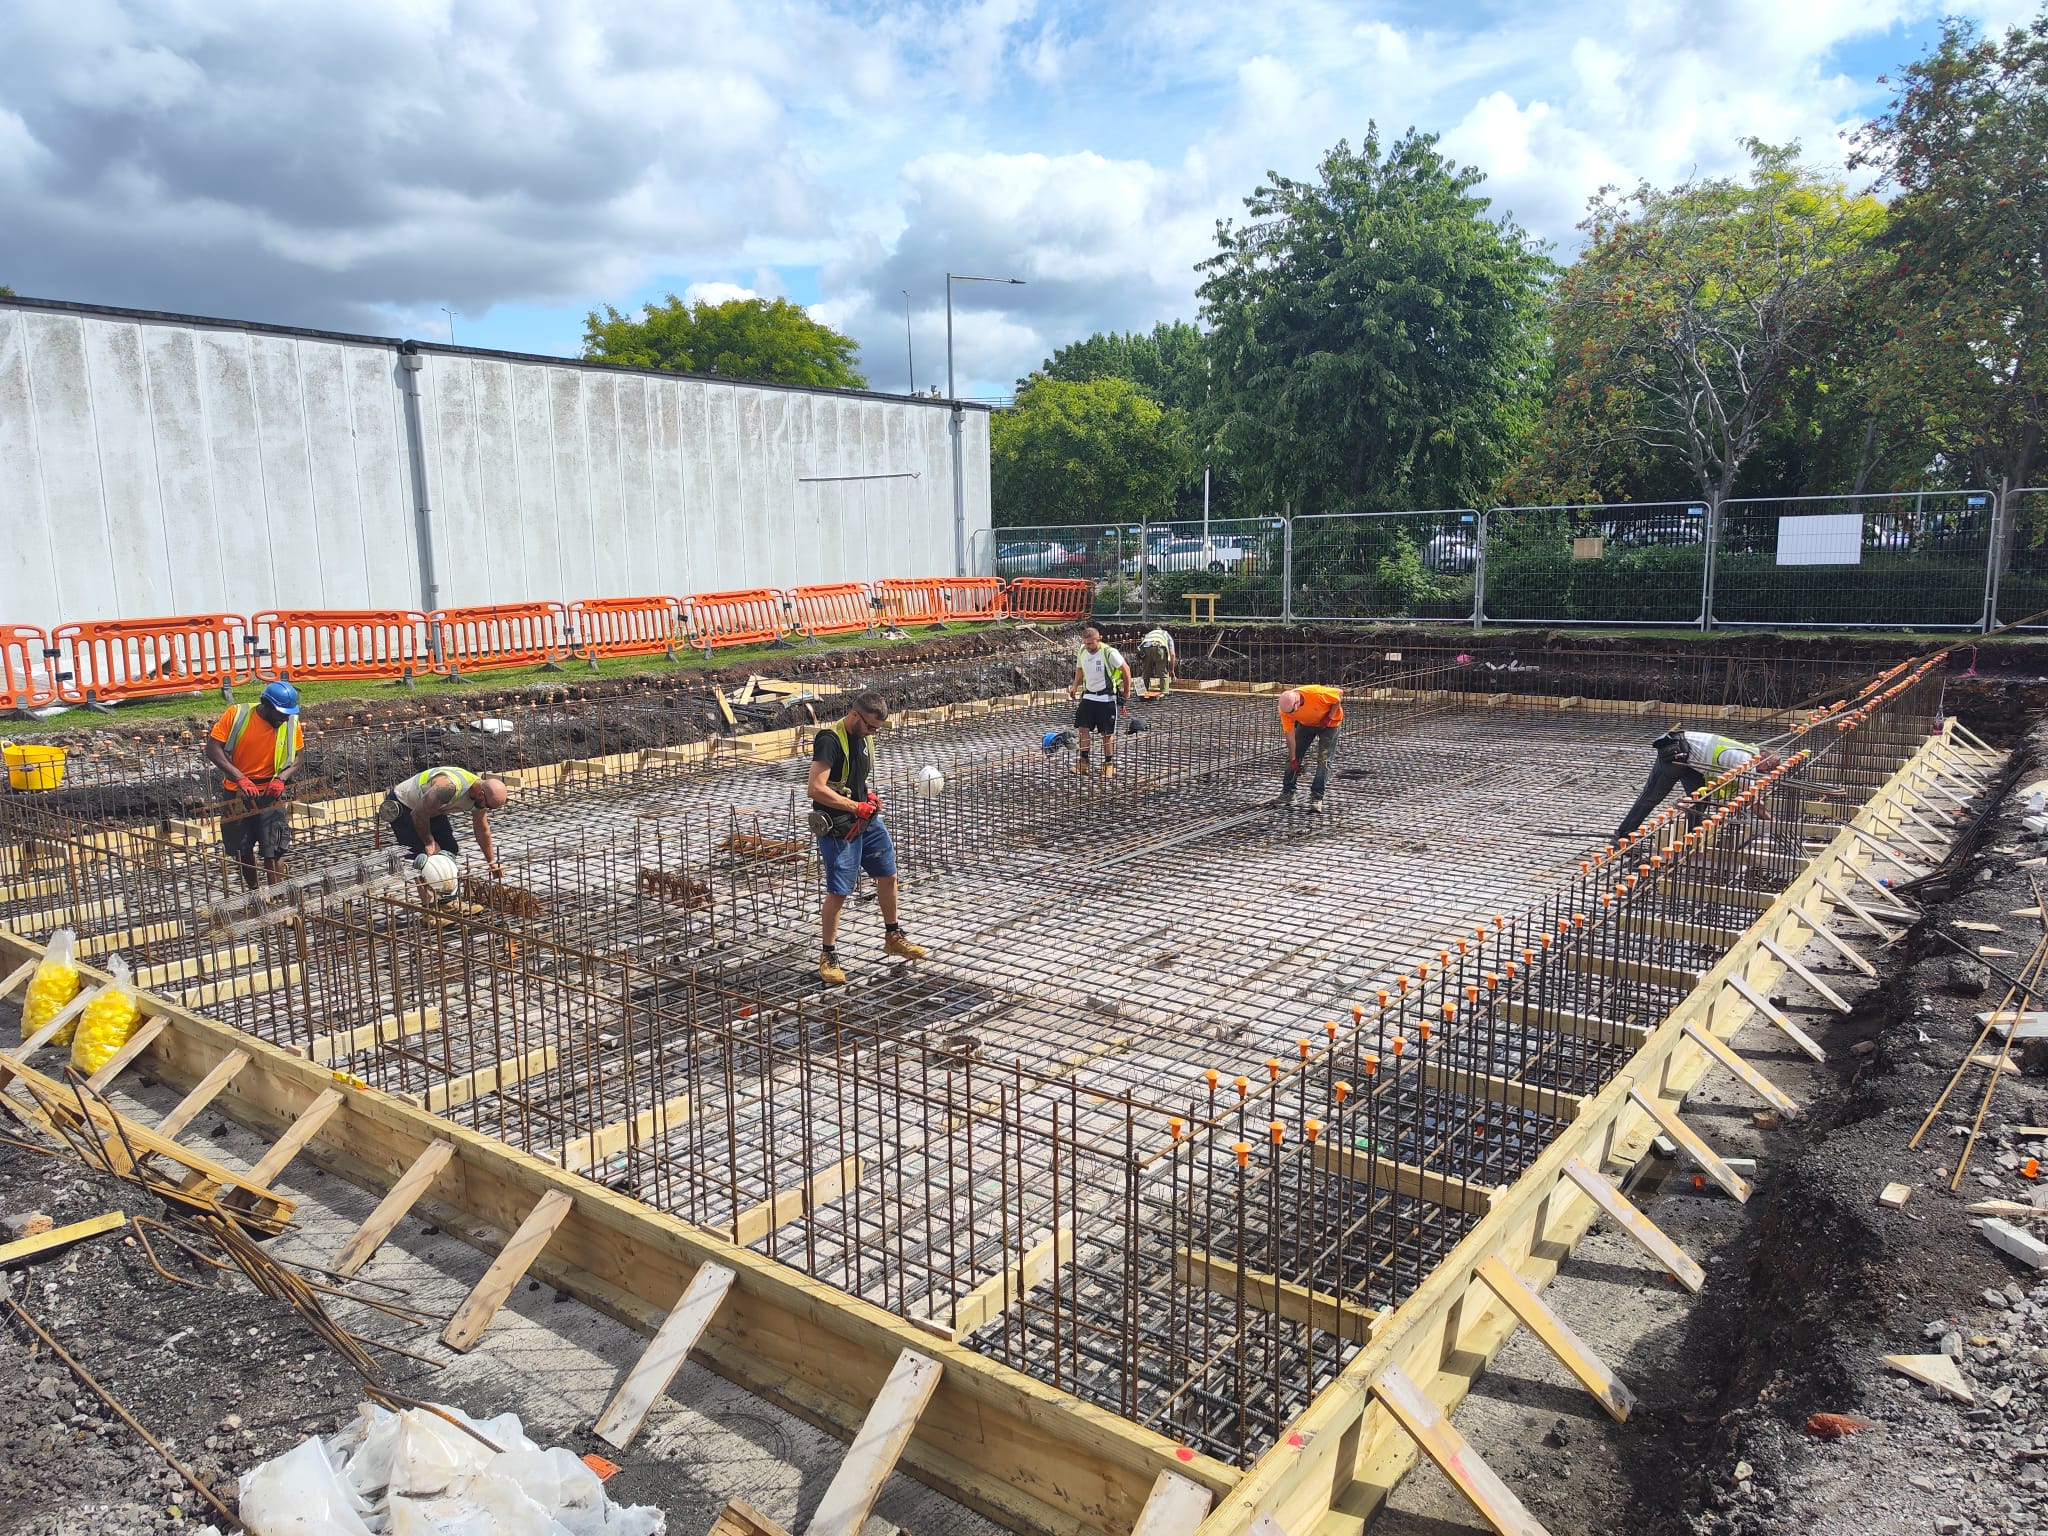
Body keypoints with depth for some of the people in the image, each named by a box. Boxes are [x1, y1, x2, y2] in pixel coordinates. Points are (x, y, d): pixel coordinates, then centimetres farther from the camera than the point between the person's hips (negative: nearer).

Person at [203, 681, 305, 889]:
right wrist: (240, 778, -25)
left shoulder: (291, 723, -8)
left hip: (270, 794, -1)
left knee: (273, 851, -7)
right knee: (241, 850, 13)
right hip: (237, 793, 1)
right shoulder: (236, 715, -14)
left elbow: (297, 756, 1)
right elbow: (213, 749, -15)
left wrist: (281, 778, -19)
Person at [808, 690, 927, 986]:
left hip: (868, 822, 9)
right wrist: (856, 807, -23)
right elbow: (815, 788, -28)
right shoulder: (830, 740, -21)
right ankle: (828, 956, 11)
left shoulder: (864, 737, 7)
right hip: (838, 828, -9)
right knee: (838, 892, -4)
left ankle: (893, 937, 34)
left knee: (888, 875, 16)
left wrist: (869, 795, 4)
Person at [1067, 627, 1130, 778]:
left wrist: (1127, 692, 1)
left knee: (1108, 733, 3)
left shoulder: (1110, 653, -17)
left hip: (1106, 697, -5)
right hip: (1088, 696, 5)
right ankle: (1084, 762, 4)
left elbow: (1126, 669, -5)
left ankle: (1108, 764, 15)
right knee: (1083, 728, -3)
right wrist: (1074, 686, 6)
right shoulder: (1081, 652, 0)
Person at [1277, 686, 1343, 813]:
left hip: (1329, 723, -4)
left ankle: (1316, 798, -9)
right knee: (1293, 757, 1)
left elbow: (1340, 693, -21)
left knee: (1323, 760, -11)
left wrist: (1330, 717, -22)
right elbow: (1290, 735, -19)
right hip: (1306, 724, 4)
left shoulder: (1316, 694, -40)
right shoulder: (1285, 708, -27)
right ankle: (1287, 793, 12)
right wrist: (1293, 760, -16)